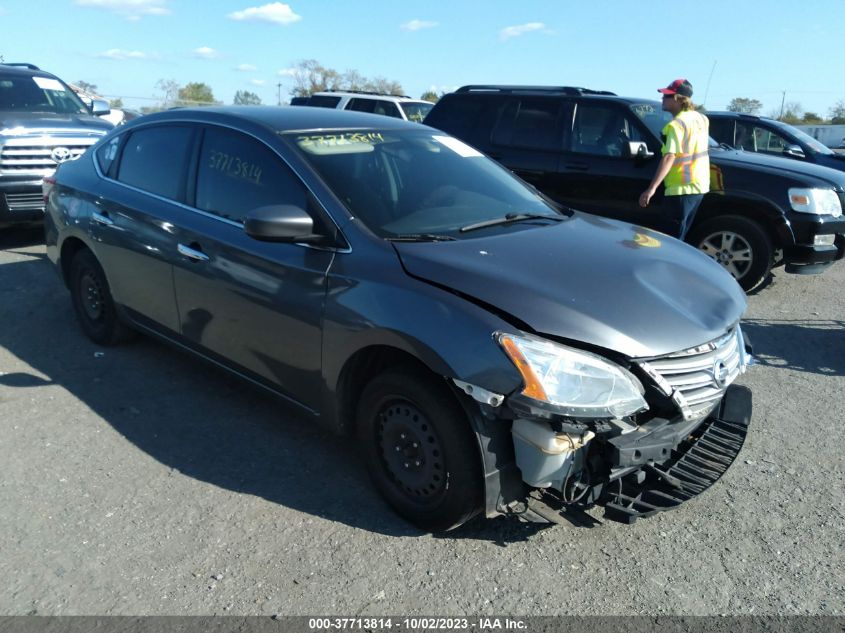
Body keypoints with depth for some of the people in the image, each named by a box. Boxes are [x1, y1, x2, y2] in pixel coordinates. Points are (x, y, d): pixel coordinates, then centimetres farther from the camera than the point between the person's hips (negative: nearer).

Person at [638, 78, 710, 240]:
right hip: (699, 185, 9)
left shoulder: (676, 124, -16)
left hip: (681, 189, -9)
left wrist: (651, 188, -33)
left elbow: (669, 158, -27)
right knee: (680, 236, 18)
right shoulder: (701, 119, 10)